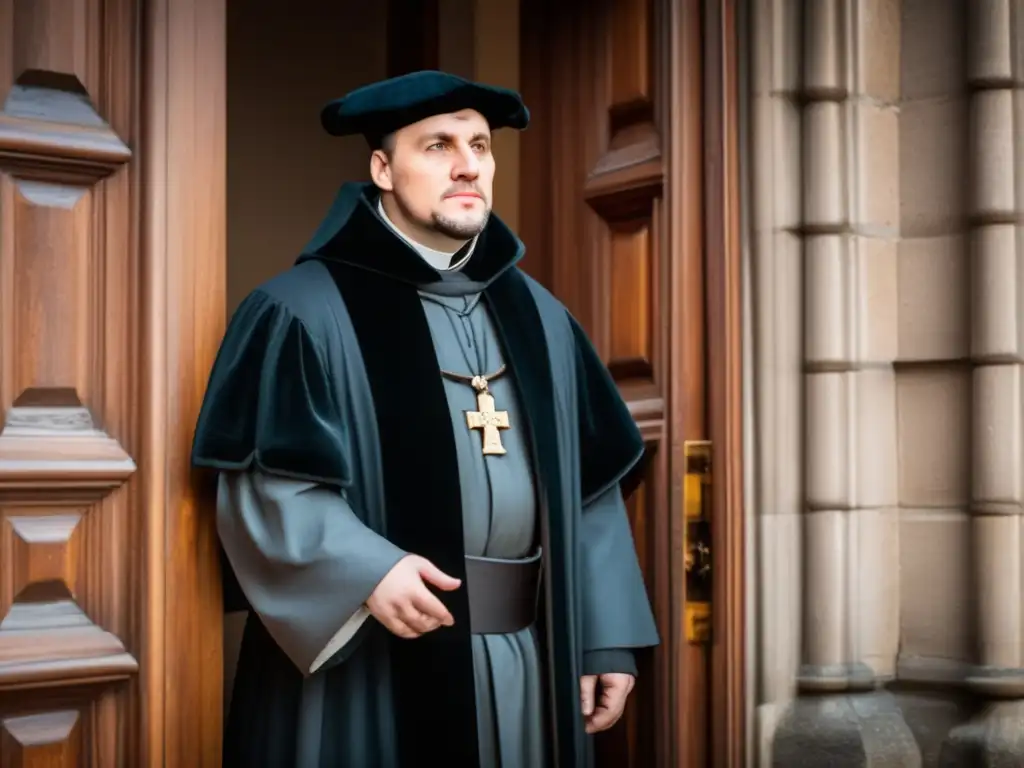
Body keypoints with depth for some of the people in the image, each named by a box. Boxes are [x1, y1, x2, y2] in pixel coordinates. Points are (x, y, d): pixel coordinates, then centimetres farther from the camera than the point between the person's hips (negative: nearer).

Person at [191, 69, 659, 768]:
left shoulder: (539, 317, 12)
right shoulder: (306, 310, -6)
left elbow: (593, 484, 11)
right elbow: (262, 482, -11)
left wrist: (608, 638, 5)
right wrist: (366, 571, -25)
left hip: (528, 662, 5)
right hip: (366, 666, -5)